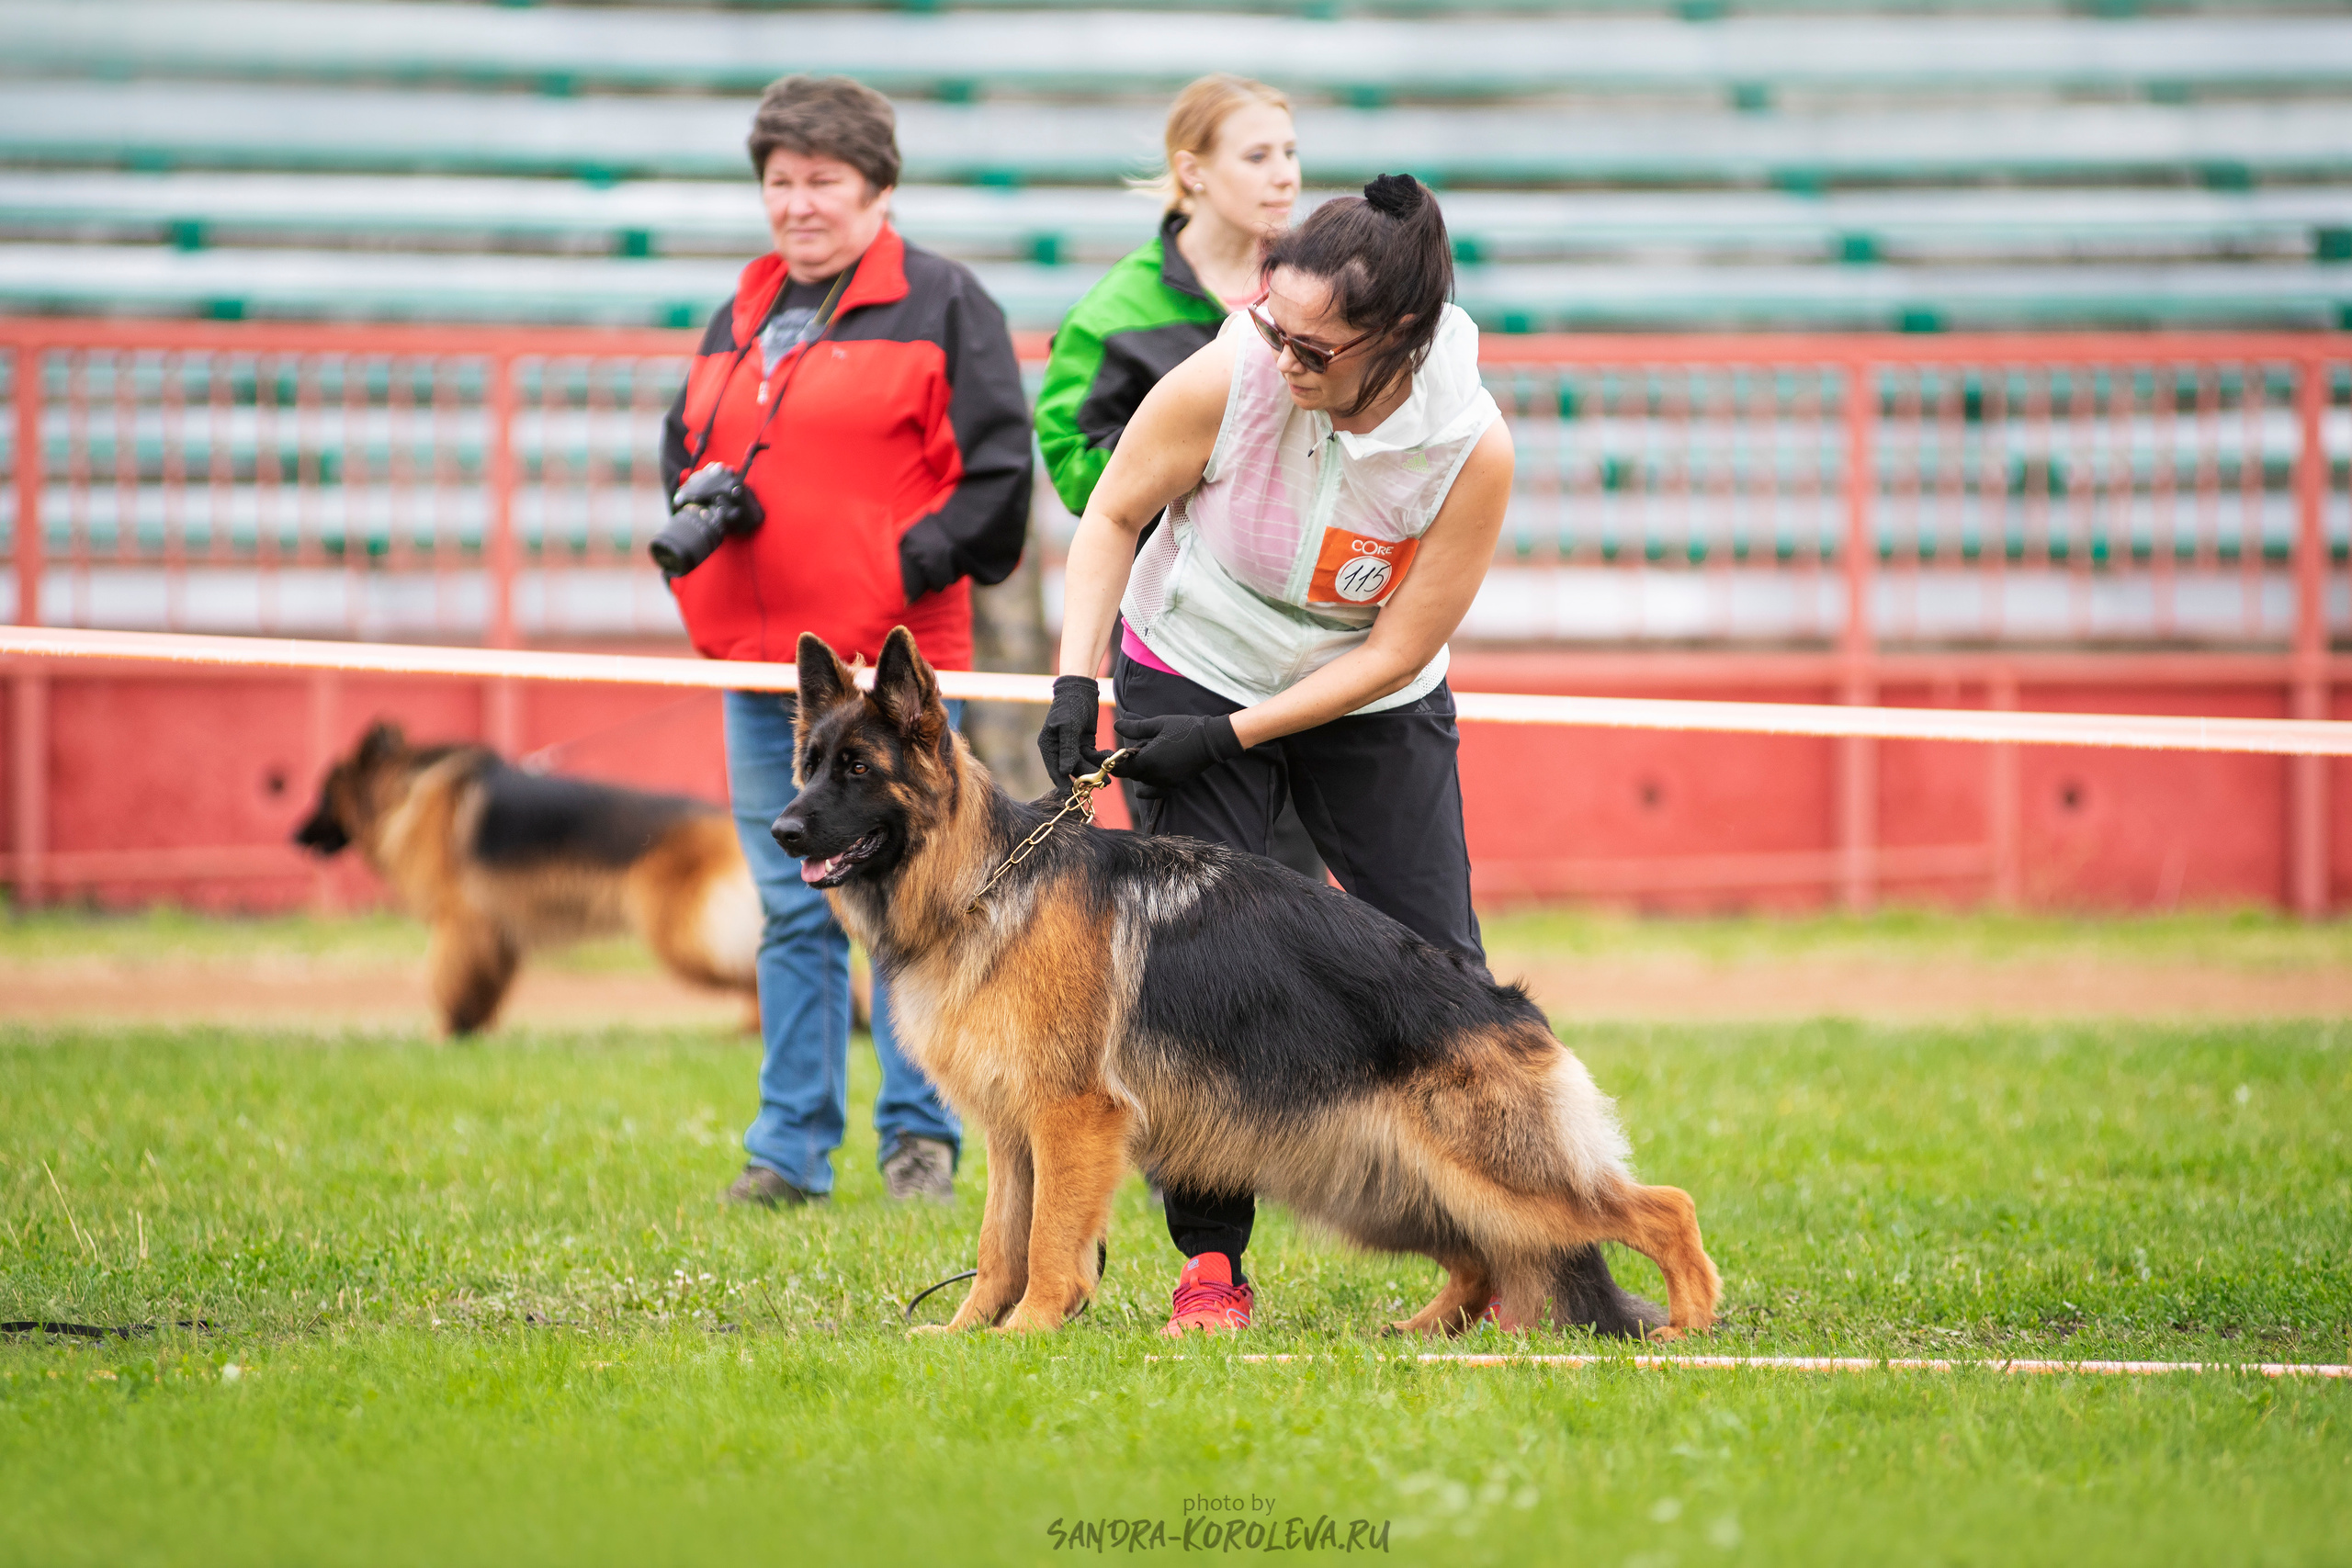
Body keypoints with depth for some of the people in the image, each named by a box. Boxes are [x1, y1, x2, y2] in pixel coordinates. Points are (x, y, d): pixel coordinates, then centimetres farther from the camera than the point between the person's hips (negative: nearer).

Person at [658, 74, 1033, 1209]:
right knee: (792, 910, 8)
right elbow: (683, 440, 25)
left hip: (892, 655, -6)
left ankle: (921, 1137, 7)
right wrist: (695, 503, 3)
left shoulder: (940, 304, -2)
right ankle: (791, 1148, 11)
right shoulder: (743, 316, 17)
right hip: (759, 652, 6)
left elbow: (996, 468, -5)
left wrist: (915, 565, -13)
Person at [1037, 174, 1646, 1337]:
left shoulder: (1470, 449, -27)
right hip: (1193, 666, 0)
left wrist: (1229, 735, -22)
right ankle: (1211, 1261, -2)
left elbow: (1397, 651, -19)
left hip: (1372, 706, 0)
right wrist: (1077, 676, -18)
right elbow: (1113, 513, -9)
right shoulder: (1227, 379, -27)